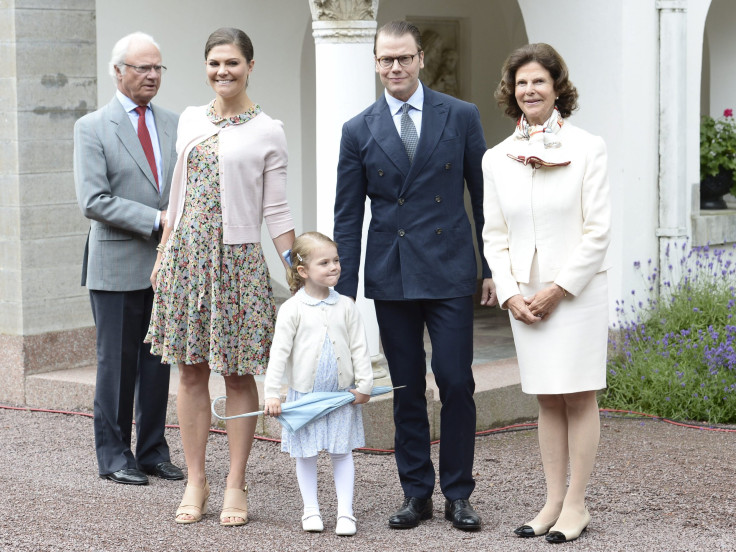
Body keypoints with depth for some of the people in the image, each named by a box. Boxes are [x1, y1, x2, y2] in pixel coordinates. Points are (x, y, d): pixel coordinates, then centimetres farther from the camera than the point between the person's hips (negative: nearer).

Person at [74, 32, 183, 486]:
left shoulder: (174, 125, 11)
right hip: (118, 265, -4)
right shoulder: (93, 128, -4)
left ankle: (153, 451, 19)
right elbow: (93, 201, -13)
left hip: (167, 263, 5)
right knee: (117, 363, 1)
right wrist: (155, 220, -18)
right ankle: (114, 455, 11)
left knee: (159, 362, 10)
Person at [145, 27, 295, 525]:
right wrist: (163, 254, 16)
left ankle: (236, 486, 9)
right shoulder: (191, 120, 10)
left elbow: (276, 212, -1)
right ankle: (196, 483, 14)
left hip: (238, 258, -4)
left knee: (238, 374, 1)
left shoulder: (267, 131, -1)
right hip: (187, 255, 4)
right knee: (192, 371, 6)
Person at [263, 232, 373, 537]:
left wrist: (364, 385, 0)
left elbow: (359, 348, 5)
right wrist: (271, 393, -12)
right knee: (306, 455, 6)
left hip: (342, 395, 2)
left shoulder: (345, 306, 2)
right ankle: (311, 510, 17)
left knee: (342, 452, 4)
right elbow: (279, 351, -8)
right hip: (304, 394, -2)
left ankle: (345, 512, 8)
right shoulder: (292, 309, -6)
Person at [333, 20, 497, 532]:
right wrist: (343, 291, 1)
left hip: (450, 274, -1)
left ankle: (458, 494, 9)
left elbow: (484, 196, 6)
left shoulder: (461, 116, 2)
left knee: (456, 383, -3)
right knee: (407, 390, 7)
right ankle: (416, 493, 17)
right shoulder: (359, 131, 5)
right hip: (390, 277, 2)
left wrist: (492, 269, 2)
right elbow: (347, 217, 5)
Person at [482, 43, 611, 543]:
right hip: (526, 296, 4)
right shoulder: (497, 159, 7)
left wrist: (558, 288, -13)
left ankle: (576, 505, 6)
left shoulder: (587, 149, -4)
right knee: (547, 401, 9)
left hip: (577, 291, -4)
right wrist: (510, 293, -4)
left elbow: (598, 231, -8)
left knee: (579, 398, 0)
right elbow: (494, 236, 9)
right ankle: (554, 502, 15)